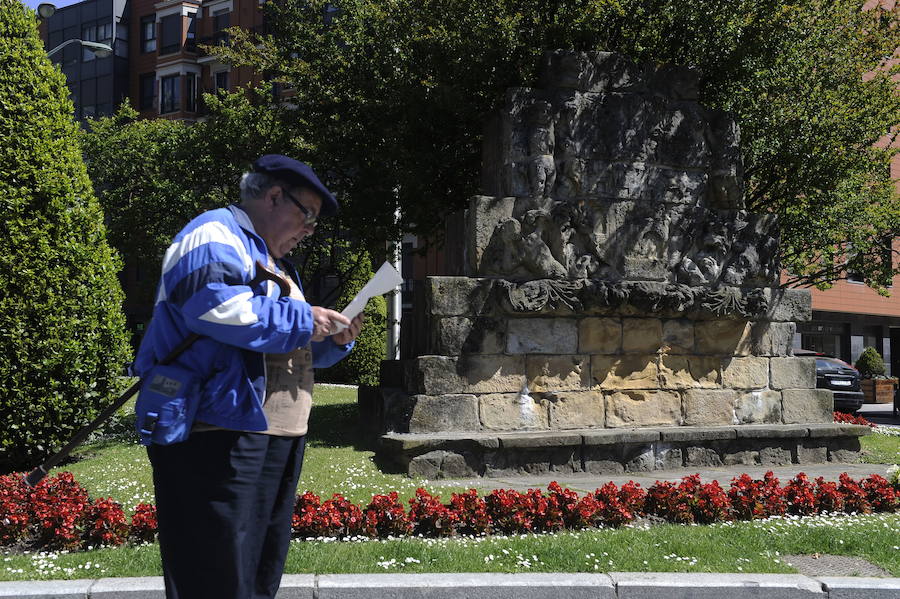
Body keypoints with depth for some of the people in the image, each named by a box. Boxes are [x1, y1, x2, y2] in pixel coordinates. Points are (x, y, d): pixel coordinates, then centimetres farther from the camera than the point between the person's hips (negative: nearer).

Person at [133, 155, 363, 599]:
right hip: (218, 441, -10)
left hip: (275, 439, 10)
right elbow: (214, 304, -27)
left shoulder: (275, 263, 25)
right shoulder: (215, 235, -6)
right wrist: (301, 320, -17)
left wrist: (332, 340, 9)